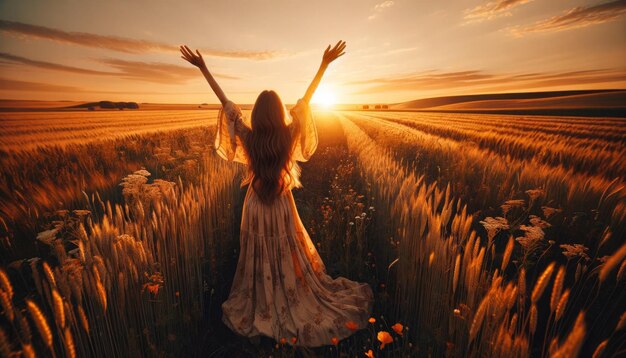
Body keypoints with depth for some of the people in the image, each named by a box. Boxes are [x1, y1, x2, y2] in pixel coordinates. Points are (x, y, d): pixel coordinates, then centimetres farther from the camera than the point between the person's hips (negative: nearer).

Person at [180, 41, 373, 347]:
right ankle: (298, 306, 38)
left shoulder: (249, 138, -14)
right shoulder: (288, 137, -16)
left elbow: (226, 103, -6)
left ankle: (258, 310, 40)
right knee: (292, 259, 18)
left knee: (259, 260, 19)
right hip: (282, 207, -1)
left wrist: (203, 68, 4)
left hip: (256, 207, 1)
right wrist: (324, 64, -5)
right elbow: (305, 101, -11)